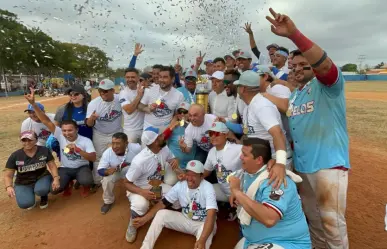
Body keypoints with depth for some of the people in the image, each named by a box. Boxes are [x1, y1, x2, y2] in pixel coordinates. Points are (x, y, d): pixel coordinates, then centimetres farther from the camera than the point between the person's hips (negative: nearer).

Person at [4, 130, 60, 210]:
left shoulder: (44, 150, -10)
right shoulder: (15, 156, -12)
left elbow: (52, 166, -8)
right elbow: (8, 175, -9)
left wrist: (56, 178, -26)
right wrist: (9, 187, -30)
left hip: (42, 177, 0)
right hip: (23, 183, 1)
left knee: (41, 190, -35)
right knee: (25, 204, -25)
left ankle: (44, 196, 4)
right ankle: (30, 195, 12)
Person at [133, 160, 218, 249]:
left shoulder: (208, 188, -25)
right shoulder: (180, 185, -10)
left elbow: (211, 214, -35)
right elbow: (163, 203, -5)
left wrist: (202, 240, -49)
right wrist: (144, 219, -13)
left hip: (204, 223, -4)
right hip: (185, 219, 5)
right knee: (161, 214, -14)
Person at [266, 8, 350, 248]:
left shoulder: (327, 85, -6)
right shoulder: (292, 96, 15)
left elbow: (325, 64, -29)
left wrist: (294, 34, -37)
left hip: (329, 163, -7)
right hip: (301, 165, 7)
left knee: (332, 221, 0)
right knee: (313, 218, 19)